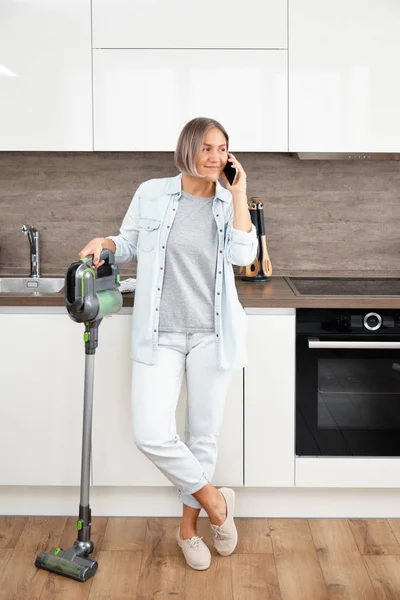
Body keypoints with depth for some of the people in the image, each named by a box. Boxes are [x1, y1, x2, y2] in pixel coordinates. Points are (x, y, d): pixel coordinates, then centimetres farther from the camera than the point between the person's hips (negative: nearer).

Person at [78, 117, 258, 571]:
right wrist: (103, 242, -6)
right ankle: (214, 499, 15)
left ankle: (188, 526, 30)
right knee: (151, 435, -10)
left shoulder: (229, 204, 4)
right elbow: (129, 245, 14)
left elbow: (243, 255, -14)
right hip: (160, 334, 0)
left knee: (203, 434, 9)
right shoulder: (151, 194, 2)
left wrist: (238, 194, -10)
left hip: (211, 334, 1)